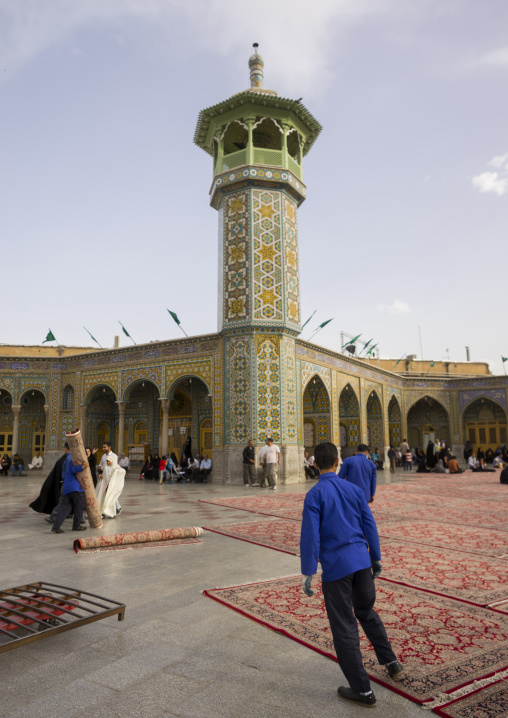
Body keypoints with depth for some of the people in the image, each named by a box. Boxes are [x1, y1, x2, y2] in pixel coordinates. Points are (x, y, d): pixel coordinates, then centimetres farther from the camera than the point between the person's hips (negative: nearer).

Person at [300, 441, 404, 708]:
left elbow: (310, 536, -15)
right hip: (361, 561, 5)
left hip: (335, 566, -5)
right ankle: (392, 663, 37)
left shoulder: (314, 495, -11)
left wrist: (307, 572, -9)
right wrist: (375, 558, 18)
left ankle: (362, 690, 20)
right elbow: (369, 526, 8)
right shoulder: (355, 490, 3)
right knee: (367, 612, 28)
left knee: (344, 627, 9)